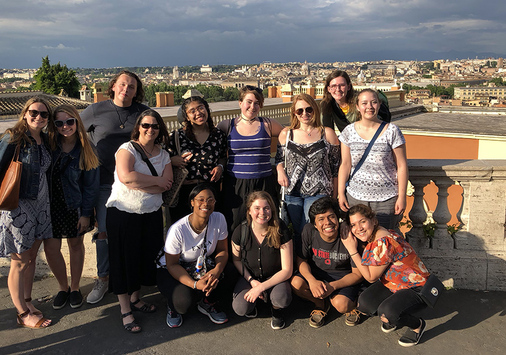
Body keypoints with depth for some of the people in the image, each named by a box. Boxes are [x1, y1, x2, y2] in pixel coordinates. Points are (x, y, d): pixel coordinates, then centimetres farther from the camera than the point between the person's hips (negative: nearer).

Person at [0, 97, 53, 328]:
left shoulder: (44, 139, 7)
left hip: (40, 204, 6)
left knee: (31, 256, 15)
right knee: (20, 261, 4)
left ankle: (27, 301, 32)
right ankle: (23, 314, 16)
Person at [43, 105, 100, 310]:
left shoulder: (85, 150, -9)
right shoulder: (48, 144, -7)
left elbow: (91, 185, -6)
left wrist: (86, 214, -8)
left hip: (75, 206, -1)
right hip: (50, 204, 1)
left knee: (75, 245, 12)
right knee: (51, 248, 1)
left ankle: (75, 288, 31)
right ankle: (63, 287, 25)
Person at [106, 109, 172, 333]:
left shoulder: (163, 155, 7)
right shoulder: (127, 149, -7)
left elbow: (167, 184, -8)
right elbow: (126, 176, -26)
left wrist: (138, 183, -19)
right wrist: (156, 181, -15)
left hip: (151, 214, 5)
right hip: (123, 213, -5)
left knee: (146, 257, 13)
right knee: (124, 260, 4)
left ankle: (135, 298, 34)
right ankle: (125, 309, 17)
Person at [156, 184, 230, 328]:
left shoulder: (219, 219, -16)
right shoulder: (177, 230, -29)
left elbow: (222, 250, -7)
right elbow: (172, 265, -20)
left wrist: (217, 270, -30)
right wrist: (195, 284, -35)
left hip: (203, 265, 4)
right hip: (171, 270, -4)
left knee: (219, 277, -29)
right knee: (184, 300, -32)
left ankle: (208, 303, 5)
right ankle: (173, 306, 8)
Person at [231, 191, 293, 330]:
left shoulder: (281, 231, -21)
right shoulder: (241, 231, -16)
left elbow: (287, 270, -18)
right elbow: (236, 260, 2)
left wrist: (261, 287, -25)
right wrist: (252, 281, -13)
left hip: (274, 277, -1)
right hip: (249, 276, 1)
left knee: (282, 299, -33)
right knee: (240, 309, -25)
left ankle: (276, 310, 6)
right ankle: (253, 301, 13)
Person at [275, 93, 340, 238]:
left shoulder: (327, 134, 1)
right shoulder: (286, 134, 6)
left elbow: (335, 167, 3)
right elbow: (279, 158, 18)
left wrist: (334, 197, 3)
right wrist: (280, 171, -5)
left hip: (319, 193, -2)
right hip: (292, 193, 3)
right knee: (296, 234, 8)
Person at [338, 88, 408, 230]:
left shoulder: (392, 131, -3)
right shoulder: (349, 131, 4)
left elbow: (402, 166, -2)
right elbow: (345, 165, 6)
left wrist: (402, 196, -5)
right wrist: (341, 193, 2)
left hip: (386, 199, -2)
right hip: (355, 197, 2)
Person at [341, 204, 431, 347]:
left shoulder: (383, 243, -29)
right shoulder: (372, 238, 0)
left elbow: (371, 277, -19)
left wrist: (352, 250, -19)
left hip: (416, 288, -9)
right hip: (394, 284, 9)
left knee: (386, 312, -31)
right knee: (364, 303, -11)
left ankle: (417, 325, 0)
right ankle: (393, 317, 15)